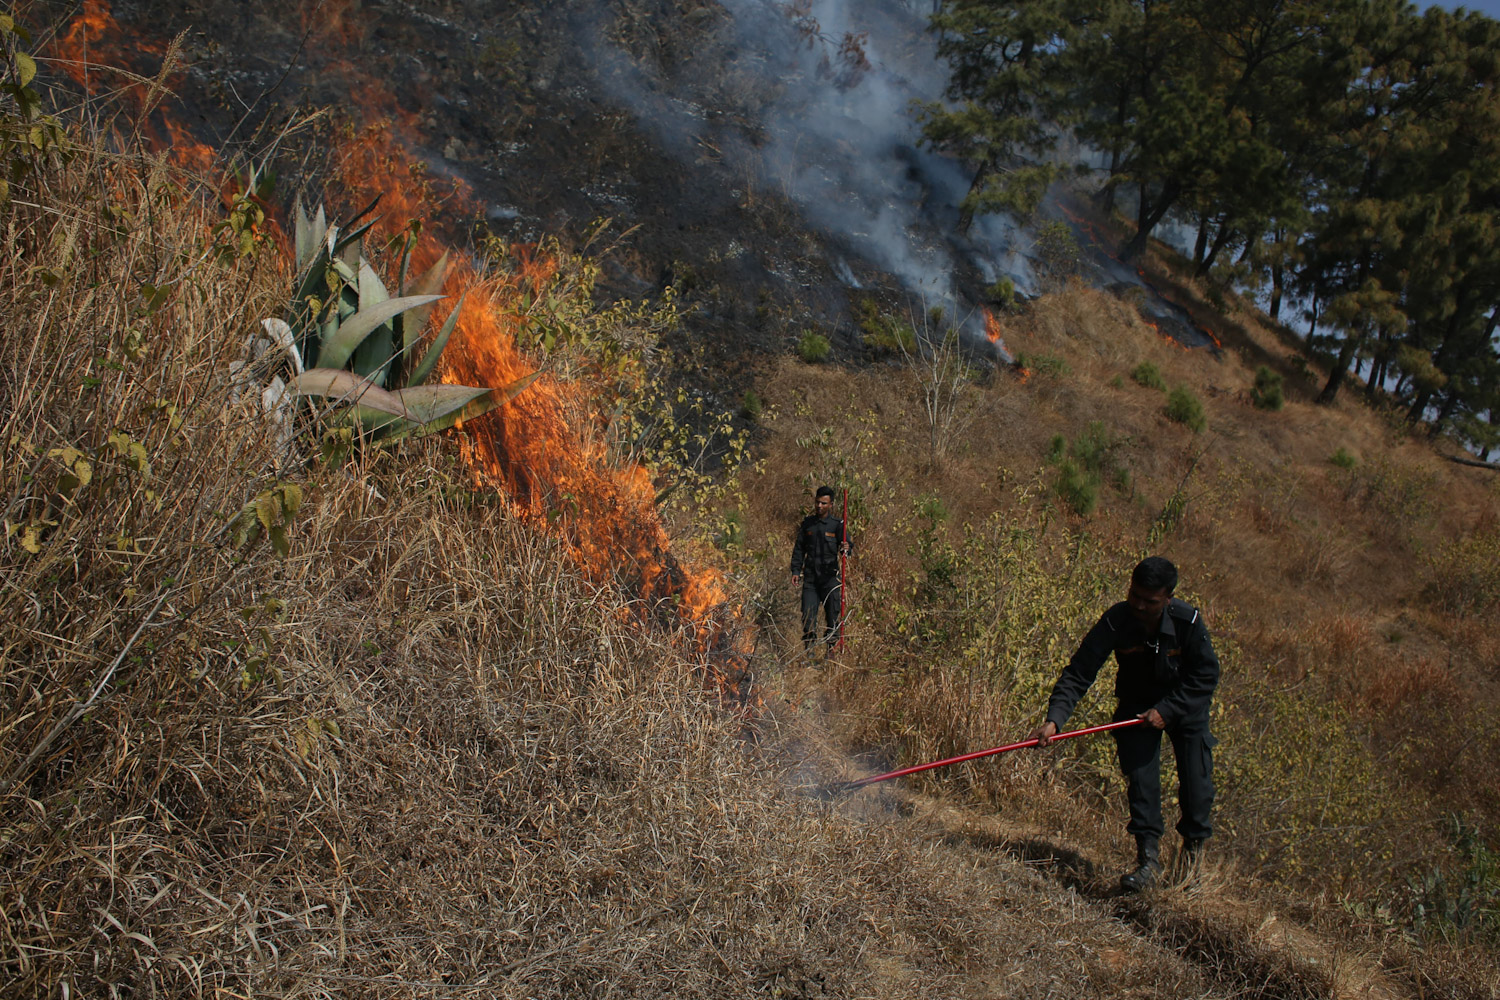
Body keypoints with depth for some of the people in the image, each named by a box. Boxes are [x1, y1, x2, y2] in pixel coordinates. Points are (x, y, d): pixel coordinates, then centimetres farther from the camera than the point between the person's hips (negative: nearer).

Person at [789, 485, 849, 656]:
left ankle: (832, 647, 10)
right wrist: (795, 570, 7)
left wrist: (846, 548, -32)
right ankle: (809, 648, 6)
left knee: (833, 613, 0)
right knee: (808, 614, -2)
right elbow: (799, 548, 14)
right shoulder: (807, 523, 10)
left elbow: (845, 544, -7)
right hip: (810, 577, 2)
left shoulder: (837, 524, 2)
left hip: (830, 577, -2)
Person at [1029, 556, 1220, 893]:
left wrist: (1167, 710, -23)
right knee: (1139, 777, -12)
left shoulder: (1188, 621, -26)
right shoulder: (1116, 622, -27)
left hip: (1185, 704, 0)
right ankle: (1149, 858, -2)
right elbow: (1078, 673, -28)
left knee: (1196, 783, -4)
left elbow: (1206, 676, -14)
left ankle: (1193, 850, 20)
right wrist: (1054, 719, -41)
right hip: (1137, 704, 1)